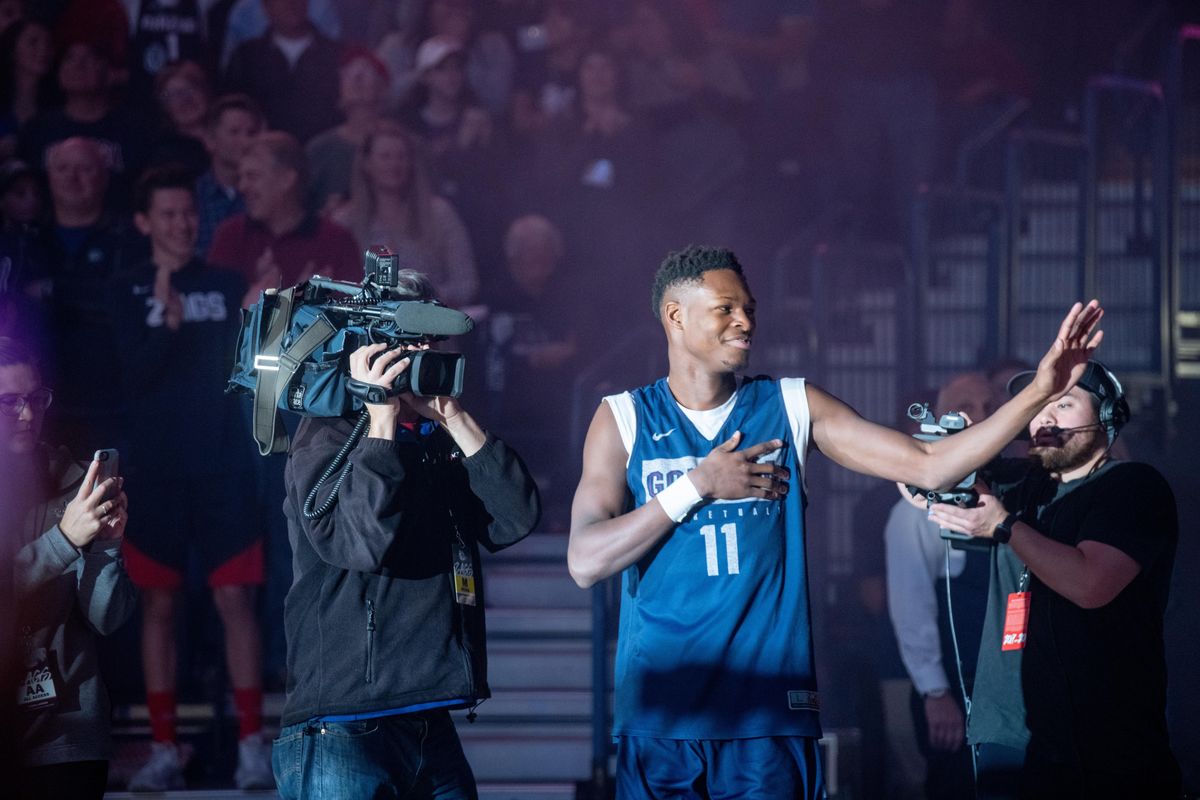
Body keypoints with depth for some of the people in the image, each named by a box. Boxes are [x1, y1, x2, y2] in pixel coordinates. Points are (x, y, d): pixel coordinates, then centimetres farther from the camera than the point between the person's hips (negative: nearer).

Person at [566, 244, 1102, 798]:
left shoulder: (791, 408, 8)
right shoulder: (624, 419, 4)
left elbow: (927, 466, 1)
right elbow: (586, 563, -5)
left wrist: (1039, 392, -8)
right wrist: (698, 487, -9)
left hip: (768, 713, 1)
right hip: (657, 715, -1)